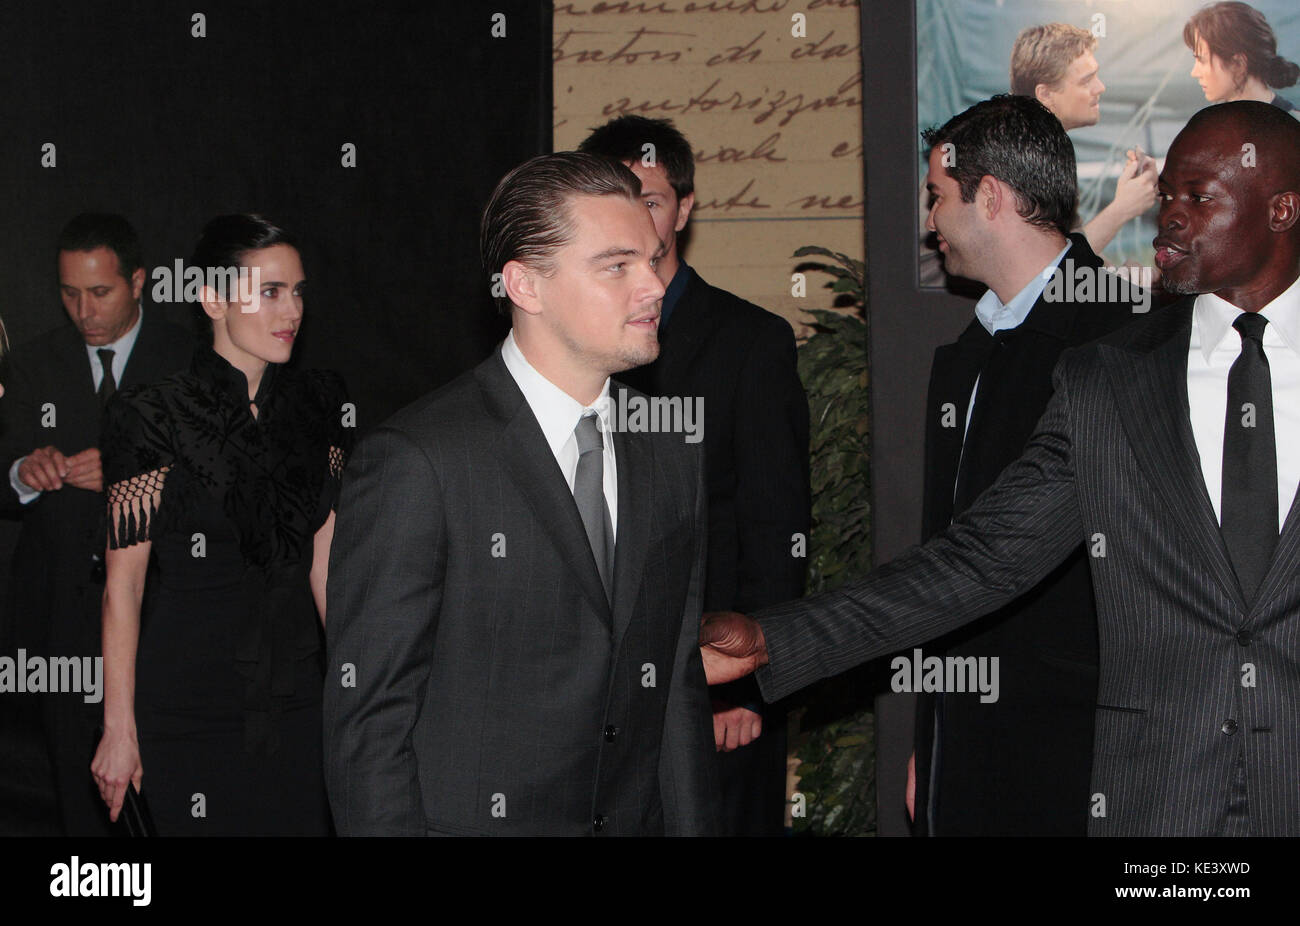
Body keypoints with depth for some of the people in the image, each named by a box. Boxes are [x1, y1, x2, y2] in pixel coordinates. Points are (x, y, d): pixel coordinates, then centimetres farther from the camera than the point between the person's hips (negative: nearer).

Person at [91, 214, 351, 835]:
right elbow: (123, 582, -8)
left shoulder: (316, 406, 6)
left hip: (294, 697, 5)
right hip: (189, 707, -5)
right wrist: (118, 728, -9)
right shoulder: (157, 418, -10)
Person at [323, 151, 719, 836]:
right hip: (471, 818, -5)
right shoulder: (415, 462, -15)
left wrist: (693, 827, 4)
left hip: (637, 819, 6)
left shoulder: (670, 454, 6)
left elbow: (679, 690, 9)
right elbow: (367, 720, -15)